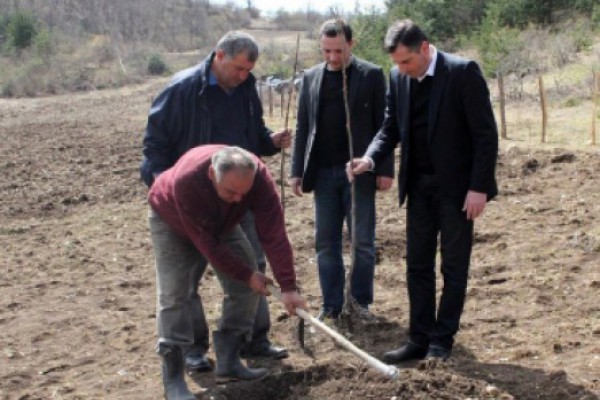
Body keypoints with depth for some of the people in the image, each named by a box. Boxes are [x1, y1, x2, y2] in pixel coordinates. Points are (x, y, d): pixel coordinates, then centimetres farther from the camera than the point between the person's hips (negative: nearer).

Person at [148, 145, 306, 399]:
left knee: (245, 286, -5)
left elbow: (274, 235, -33)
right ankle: (173, 378, -7)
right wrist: (247, 275, -27)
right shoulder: (186, 180, -44)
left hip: (221, 223, 4)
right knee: (173, 294, -15)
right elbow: (206, 243, -35)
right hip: (172, 222, -4)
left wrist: (288, 288, -37)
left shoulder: (259, 177, -35)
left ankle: (228, 362, 6)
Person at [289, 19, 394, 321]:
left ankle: (361, 301, 16)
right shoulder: (311, 78, 9)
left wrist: (385, 169, -8)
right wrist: (297, 171, 5)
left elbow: (383, 125, -3)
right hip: (323, 172, 3)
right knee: (326, 243, 6)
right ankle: (331, 305, 15)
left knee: (363, 241, 4)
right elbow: (303, 127, 10)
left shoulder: (371, 75, -2)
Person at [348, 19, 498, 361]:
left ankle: (442, 340, 15)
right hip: (419, 185, 6)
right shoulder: (398, 77, 2)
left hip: (456, 185, -6)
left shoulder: (463, 72, -15)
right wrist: (371, 159, -10)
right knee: (418, 265, 9)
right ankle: (420, 339, 18)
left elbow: (486, 134, -14)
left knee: (453, 266, 5)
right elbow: (391, 128, 9)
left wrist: (479, 187, -17)